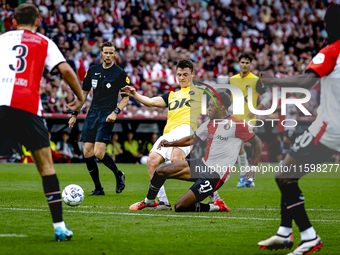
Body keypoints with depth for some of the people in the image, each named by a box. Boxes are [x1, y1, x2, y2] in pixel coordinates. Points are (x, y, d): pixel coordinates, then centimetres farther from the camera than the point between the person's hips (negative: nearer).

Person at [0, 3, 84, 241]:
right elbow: (65, 70, 5)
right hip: (27, 106, -1)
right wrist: (81, 97, 16)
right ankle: (59, 226, 2)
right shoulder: (43, 42, 17)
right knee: (46, 163, 6)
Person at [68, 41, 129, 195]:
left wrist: (115, 112, -13)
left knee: (98, 153, -16)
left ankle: (118, 175, 11)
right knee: (87, 153, -2)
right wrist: (75, 114, 14)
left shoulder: (120, 73, -2)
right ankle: (98, 188, 9)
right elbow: (84, 93, 17)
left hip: (107, 116, -5)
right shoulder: (93, 70, 10)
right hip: (92, 114, 5)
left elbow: (126, 97, 1)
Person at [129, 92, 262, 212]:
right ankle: (149, 201, 29)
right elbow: (192, 139, 22)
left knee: (180, 207, -14)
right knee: (160, 172, 3)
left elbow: (257, 143, -4)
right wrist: (170, 143, 11)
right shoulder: (210, 123, 9)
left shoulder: (237, 125, -14)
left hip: (215, 176, -8)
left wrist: (254, 168, -7)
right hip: (203, 164, 8)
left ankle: (216, 207, 4)